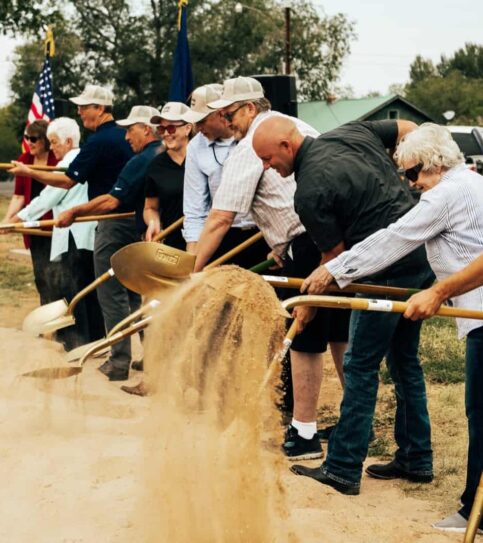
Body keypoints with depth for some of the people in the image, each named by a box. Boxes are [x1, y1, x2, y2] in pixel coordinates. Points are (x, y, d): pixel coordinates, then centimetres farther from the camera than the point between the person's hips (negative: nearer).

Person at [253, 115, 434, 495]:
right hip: (423, 254, 9)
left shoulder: (309, 193, -16)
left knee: (361, 366, -2)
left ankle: (342, 470, 3)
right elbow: (411, 130, 18)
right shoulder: (352, 131, 6)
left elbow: (339, 257, -8)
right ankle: (416, 460, 25)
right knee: (404, 359, 18)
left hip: (388, 271, -9)